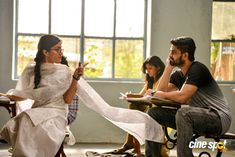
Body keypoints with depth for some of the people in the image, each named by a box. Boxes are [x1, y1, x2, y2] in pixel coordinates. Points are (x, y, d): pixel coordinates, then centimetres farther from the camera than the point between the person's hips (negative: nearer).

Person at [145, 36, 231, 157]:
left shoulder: (197, 69, -16)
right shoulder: (177, 74, 9)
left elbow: (182, 97, -26)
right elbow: (161, 91, -1)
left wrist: (163, 95, -8)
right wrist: (169, 66, 0)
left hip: (219, 118, -8)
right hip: (195, 117, 9)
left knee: (183, 113, -38)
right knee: (153, 113, 3)